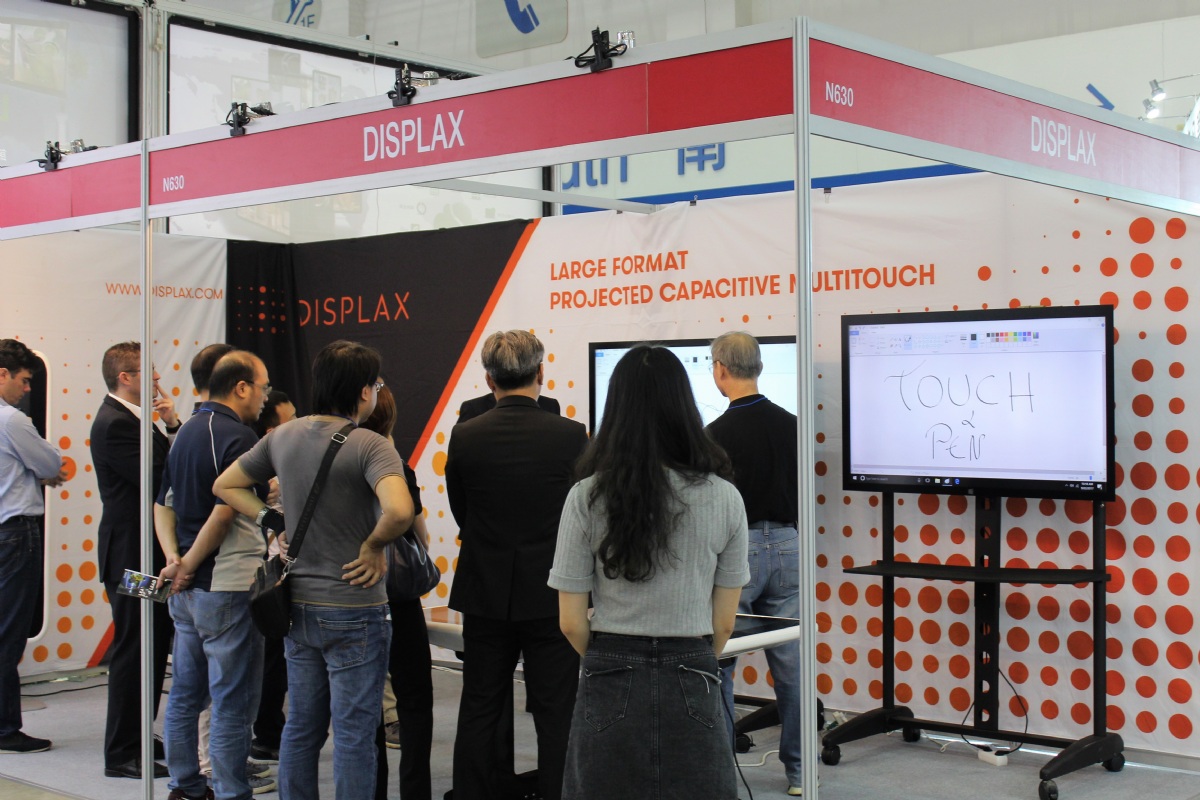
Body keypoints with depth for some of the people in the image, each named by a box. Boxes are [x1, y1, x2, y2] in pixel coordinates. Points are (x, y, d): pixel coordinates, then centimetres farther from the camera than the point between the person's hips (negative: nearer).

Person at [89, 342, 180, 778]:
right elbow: (158, 479, -23)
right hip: (132, 555, -10)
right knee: (132, 651, -4)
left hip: (151, 552, 10)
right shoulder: (114, 424, -16)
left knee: (153, 648, 16)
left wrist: (172, 427, -5)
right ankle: (122, 754, 4)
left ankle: (138, 738, 27)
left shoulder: (135, 419, 16)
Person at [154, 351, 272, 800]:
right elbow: (224, 511, -23)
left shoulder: (186, 433, 13)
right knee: (232, 704, -2)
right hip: (228, 587, -9)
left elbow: (164, 506, 14)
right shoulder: (239, 437, -16)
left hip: (187, 590, 9)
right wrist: (189, 564, -12)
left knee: (186, 694, 16)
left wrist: (174, 557, 1)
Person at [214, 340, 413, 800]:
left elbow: (225, 486, 14)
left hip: (299, 606, 7)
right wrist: (374, 546, -16)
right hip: (354, 611, -6)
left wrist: (272, 523, 9)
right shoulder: (370, 446, -18)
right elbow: (398, 511, -34)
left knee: (301, 728, 17)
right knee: (354, 735, 3)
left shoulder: (283, 437, 4)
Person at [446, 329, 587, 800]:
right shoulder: (571, 436, -11)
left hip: (485, 596, 2)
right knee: (556, 718, 6)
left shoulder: (464, 438, -6)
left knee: (479, 715, 12)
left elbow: (462, 515, 5)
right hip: (551, 597, -2)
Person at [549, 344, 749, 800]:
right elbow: (723, 624, 1)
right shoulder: (723, 497, -5)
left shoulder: (588, 496, -7)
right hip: (692, 690, 1)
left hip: (610, 692, 0)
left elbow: (571, 622, -4)